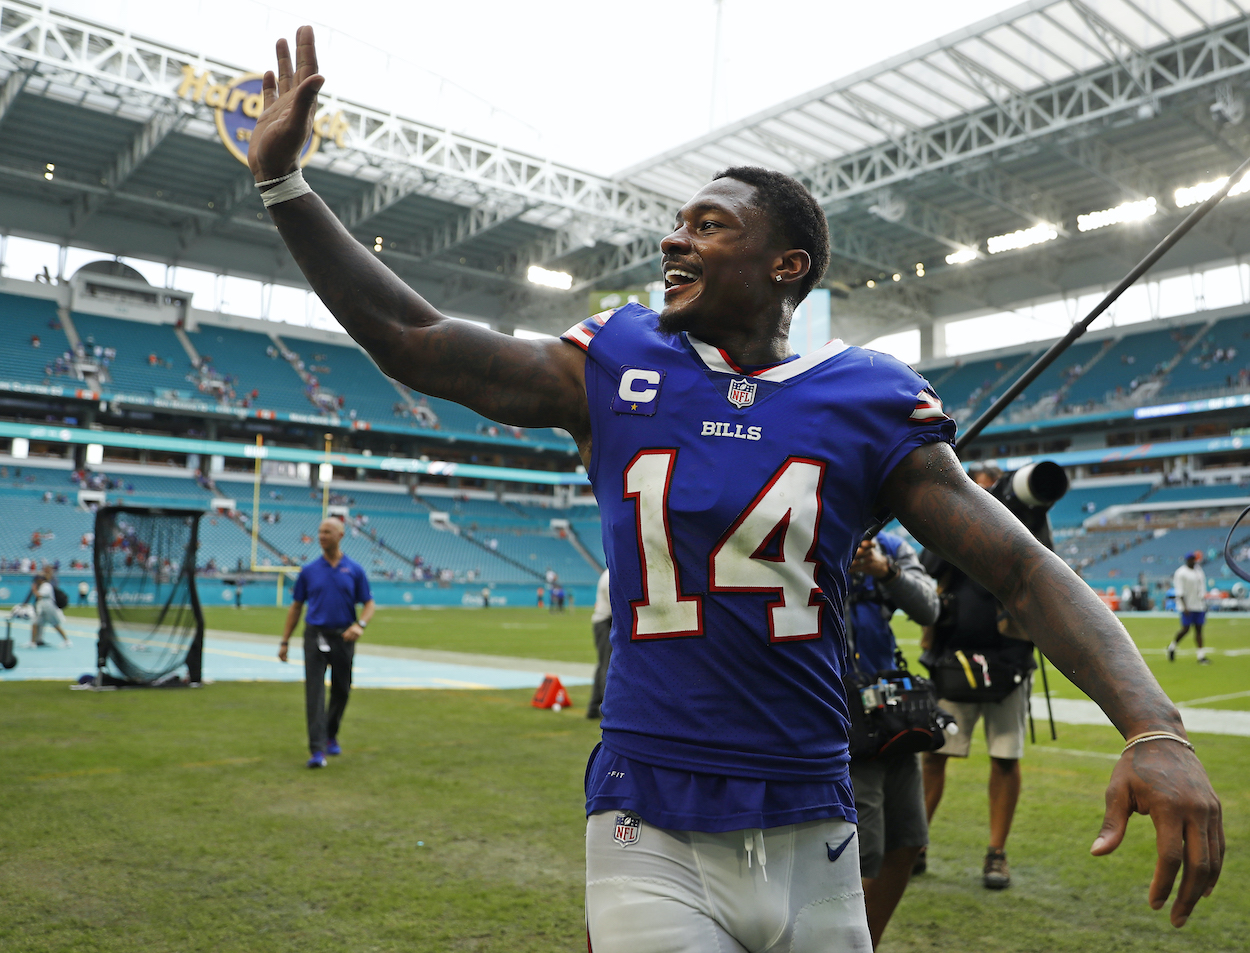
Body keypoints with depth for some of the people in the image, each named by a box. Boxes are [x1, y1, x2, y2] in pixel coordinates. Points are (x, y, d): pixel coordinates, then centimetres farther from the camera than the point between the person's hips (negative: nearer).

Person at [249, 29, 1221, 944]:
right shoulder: (617, 367, 0)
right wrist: (282, 179, 3)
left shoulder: (869, 400, -2)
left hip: (811, 836, 1)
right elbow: (410, 338, 3)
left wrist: (1155, 729, -17)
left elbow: (1024, 570, -3)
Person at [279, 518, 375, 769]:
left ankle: (331, 737, 35)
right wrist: (285, 641, 8)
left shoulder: (354, 570, 1)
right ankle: (317, 750, -12)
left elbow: (368, 603, 3)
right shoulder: (309, 571, 4)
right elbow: (296, 607, 10)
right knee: (314, 693, -10)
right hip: (315, 635, -1)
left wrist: (360, 625, -17)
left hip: (343, 638, 1)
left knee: (341, 691, 13)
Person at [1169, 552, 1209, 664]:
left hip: (1199, 605, 6)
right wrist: (1185, 607, -19)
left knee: (1199, 629, 3)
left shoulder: (1199, 570, 12)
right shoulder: (1180, 573, -9)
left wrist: (1204, 603, 15)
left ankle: (1201, 656, 3)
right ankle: (1172, 647, 17)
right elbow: (1180, 592, -13)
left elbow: (1202, 589, 19)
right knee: (1185, 629, -6)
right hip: (1187, 606, -6)